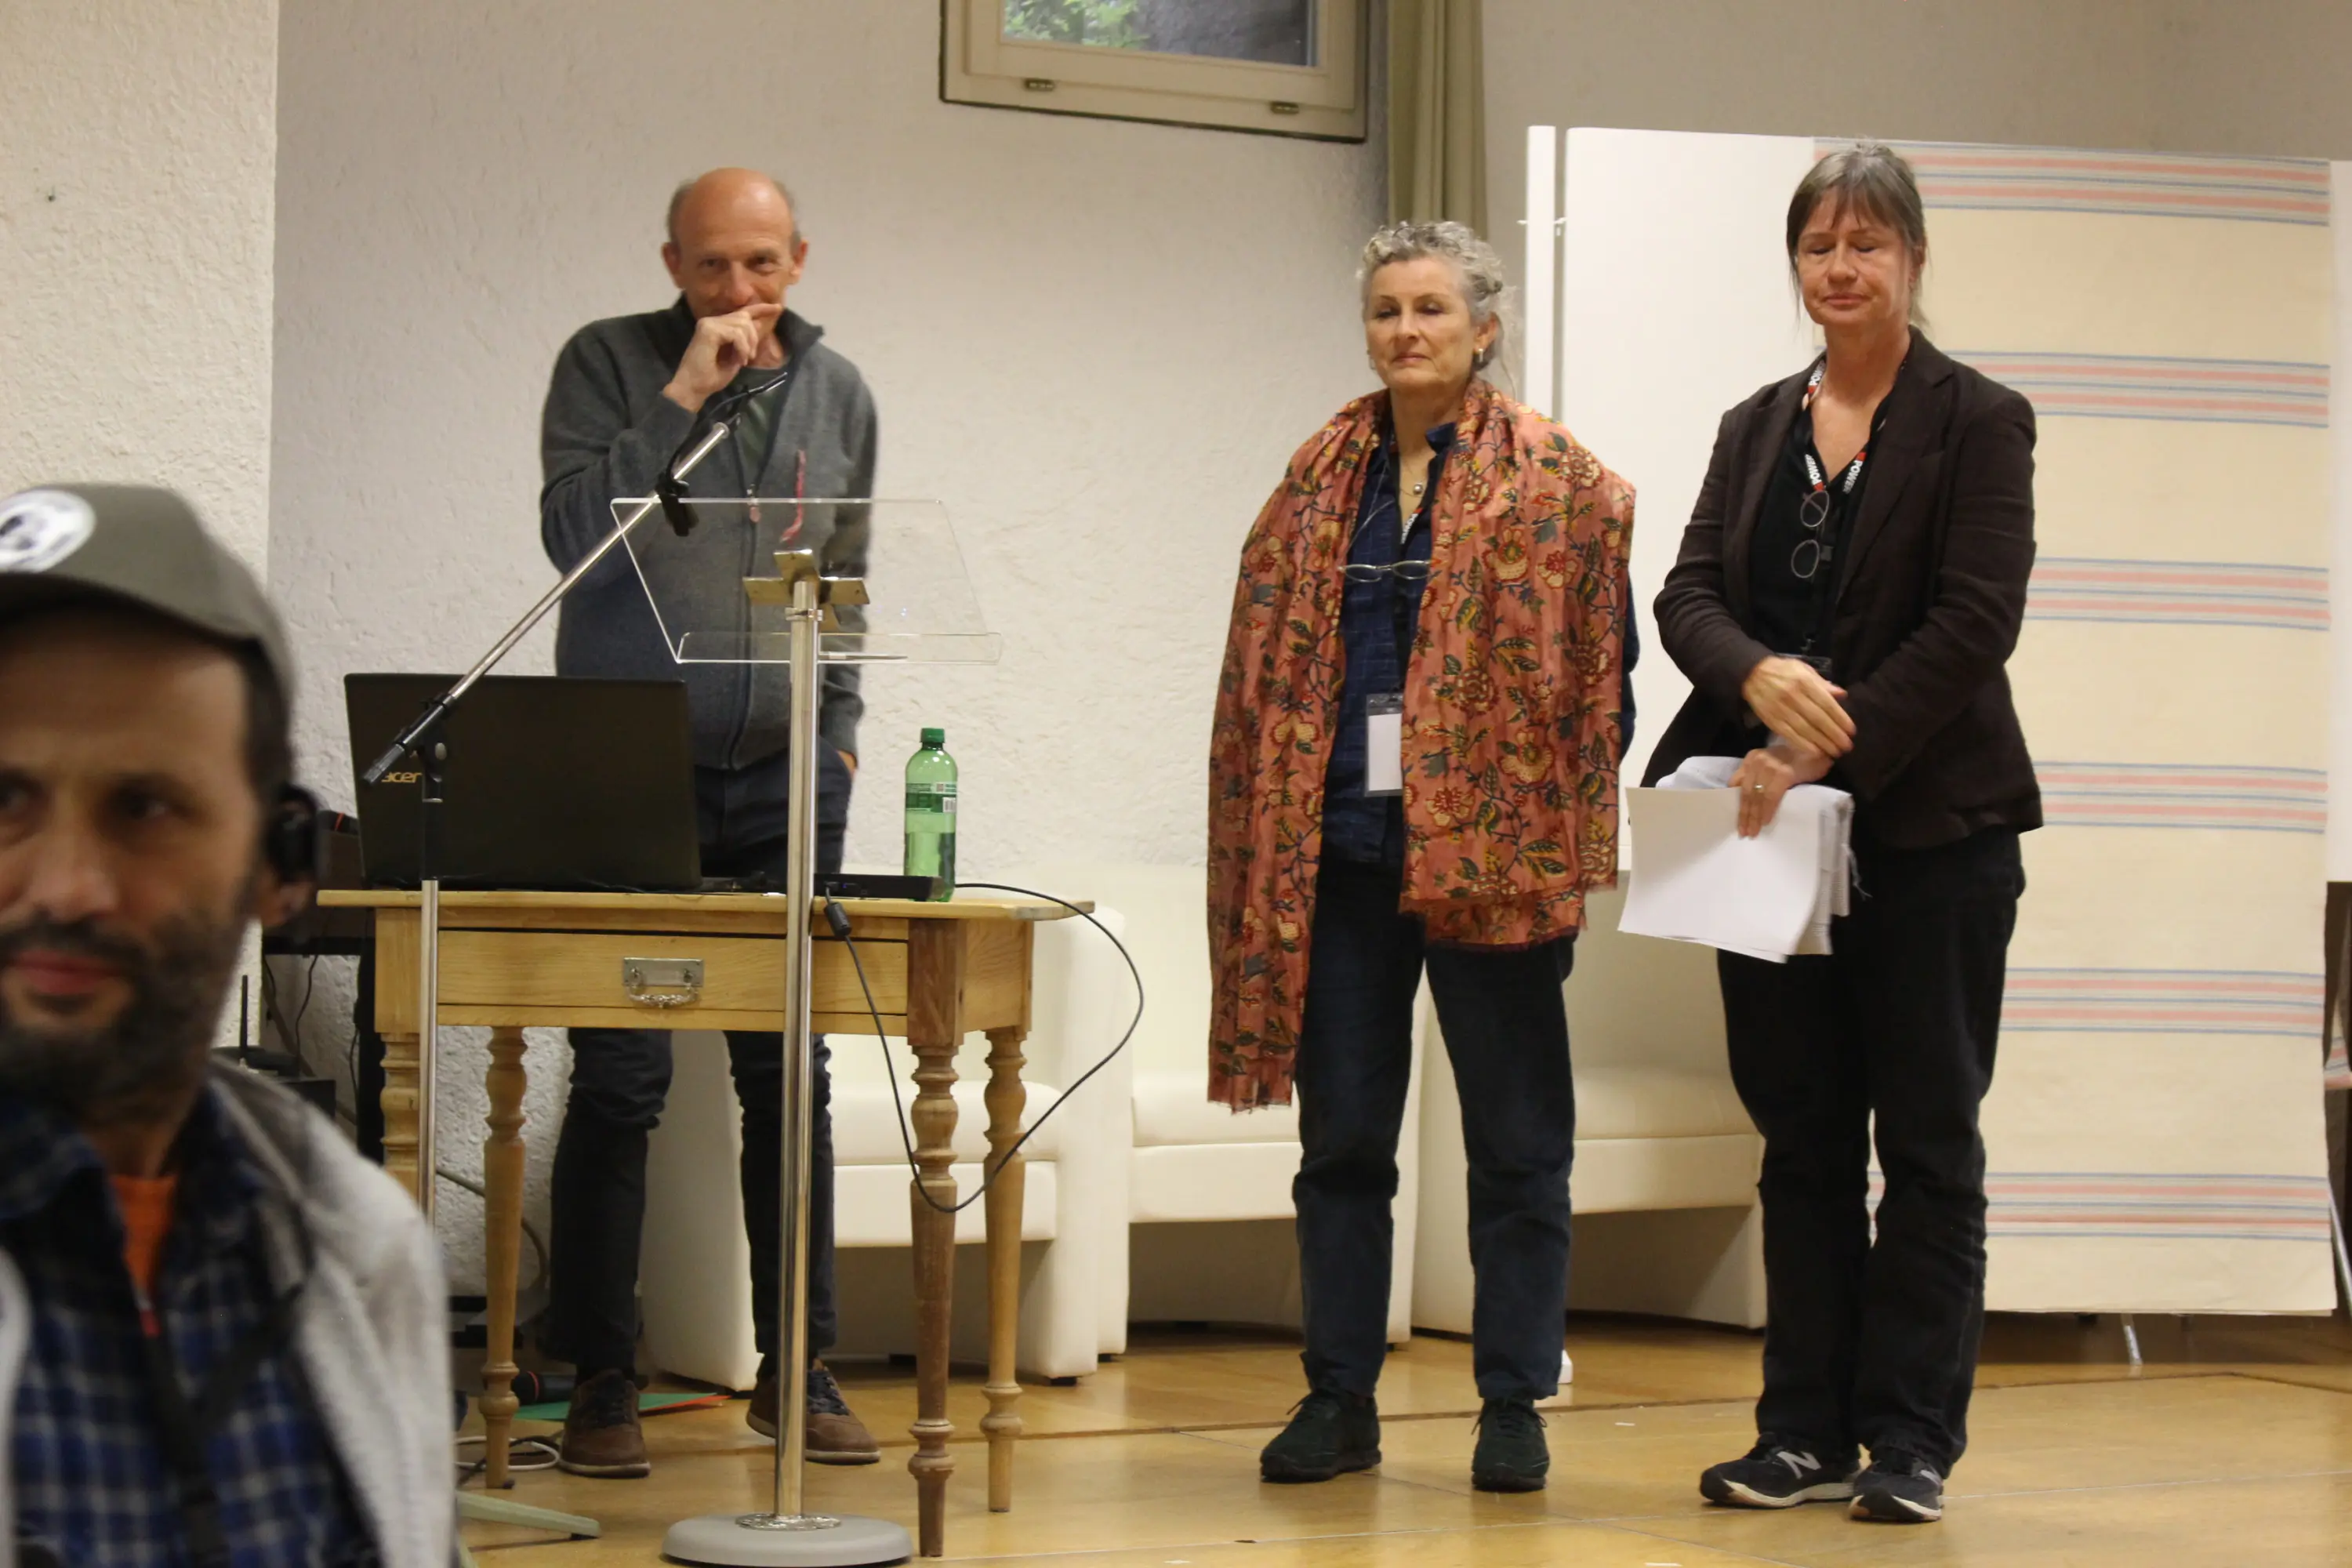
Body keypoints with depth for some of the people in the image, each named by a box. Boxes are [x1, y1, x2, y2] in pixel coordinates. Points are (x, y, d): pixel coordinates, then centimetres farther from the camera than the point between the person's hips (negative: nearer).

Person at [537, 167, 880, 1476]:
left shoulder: (836, 392, 11)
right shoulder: (607, 365, 0)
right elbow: (575, 532, -13)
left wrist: (839, 731, 10)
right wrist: (684, 397, -16)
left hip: (784, 778, 3)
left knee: (790, 1075, 5)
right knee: (620, 1078, -3)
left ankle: (800, 1369, 13)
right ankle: (601, 1381, 5)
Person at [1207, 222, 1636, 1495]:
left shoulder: (1558, 484, 0)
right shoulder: (1319, 480, 11)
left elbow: (1600, 671, -2)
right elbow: (1260, 664, 12)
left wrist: (1578, 840, -8)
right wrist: (1263, 843, 4)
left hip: (1491, 851, -4)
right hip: (1338, 855, 4)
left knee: (1516, 1139, 3)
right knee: (1341, 1136, 8)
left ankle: (1514, 1404, 11)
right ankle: (1340, 1398, 16)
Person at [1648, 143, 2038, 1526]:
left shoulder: (1978, 422, -2)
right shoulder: (1756, 429, 14)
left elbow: (1975, 623, -12)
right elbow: (1689, 596, 4)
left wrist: (1826, 751, -19)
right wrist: (1759, 678, -19)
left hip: (1929, 827, -5)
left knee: (1927, 1141, 1)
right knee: (1802, 1138, 8)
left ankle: (1913, 1439, 5)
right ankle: (1811, 1430, 14)